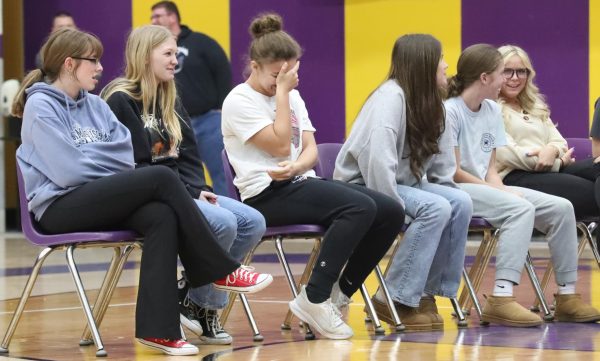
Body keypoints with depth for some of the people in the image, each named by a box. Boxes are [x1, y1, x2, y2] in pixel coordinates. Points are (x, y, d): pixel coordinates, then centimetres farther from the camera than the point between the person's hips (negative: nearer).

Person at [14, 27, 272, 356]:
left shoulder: (94, 105, 17)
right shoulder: (40, 105, -6)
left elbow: (127, 154, 8)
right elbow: (67, 171, -15)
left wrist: (88, 155, -7)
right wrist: (107, 164, 0)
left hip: (101, 199, 7)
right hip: (59, 207, -7)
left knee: (162, 216, -25)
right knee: (161, 178, -22)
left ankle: (156, 329, -31)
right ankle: (221, 270, -11)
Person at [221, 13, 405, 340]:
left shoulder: (293, 97, 18)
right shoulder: (239, 101, -6)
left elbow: (310, 150, 9)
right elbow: (280, 145, -14)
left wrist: (295, 168, -15)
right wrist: (281, 91, -10)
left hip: (300, 183, 8)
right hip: (267, 195, -8)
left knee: (391, 212, -9)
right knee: (360, 207, -29)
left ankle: (340, 293, 2)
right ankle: (314, 300, -24)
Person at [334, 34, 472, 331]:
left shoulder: (430, 104, 9)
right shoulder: (391, 96, -18)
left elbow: (442, 167, 12)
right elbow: (378, 160, -28)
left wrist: (446, 191, -4)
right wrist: (396, 210, -27)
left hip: (403, 184, 8)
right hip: (362, 186, -8)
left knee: (460, 202, -14)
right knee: (436, 208, -27)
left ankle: (427, 293, -8)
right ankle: (395, 300, -21)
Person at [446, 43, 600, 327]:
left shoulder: (492, 111, 14)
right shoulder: (450, 111, -11)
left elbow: (490, 168, 12)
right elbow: (453, 171, -15)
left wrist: (500, 188, -10)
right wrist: (499, 192, -16)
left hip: (484, 187, 8)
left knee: (561, 208, -5)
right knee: (520, 209, -33)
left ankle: (567, 295, 1)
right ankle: (501, 300, -40)